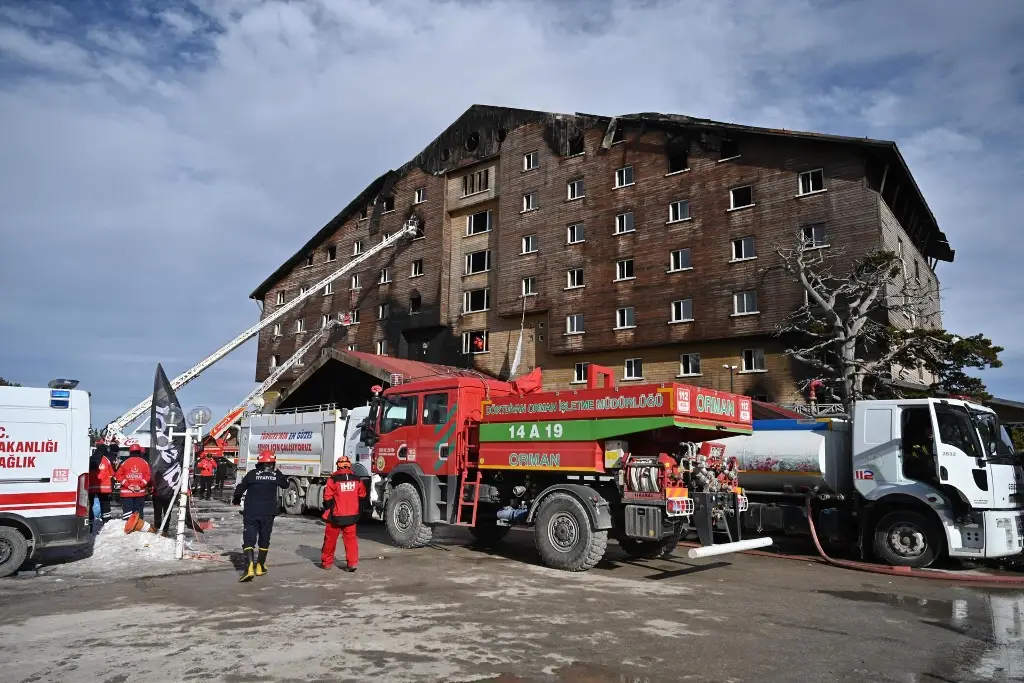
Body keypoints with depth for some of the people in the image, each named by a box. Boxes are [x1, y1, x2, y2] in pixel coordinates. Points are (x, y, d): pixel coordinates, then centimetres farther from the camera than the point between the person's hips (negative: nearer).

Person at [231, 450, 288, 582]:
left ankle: (249, 568, -19)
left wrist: (236, 500, 20)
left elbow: (239, 489, -1)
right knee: (264, 540, 17)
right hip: (268, 513, 1)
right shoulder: (276, 475, -1)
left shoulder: (252, 474, -4)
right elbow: (285, 484, 18)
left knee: (249, 539, -2)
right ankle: (260, 566, 26)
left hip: (250, 513, -1)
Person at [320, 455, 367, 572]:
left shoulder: (333, 479, -13)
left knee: (330, 539, 12)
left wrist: (327, 508, 8)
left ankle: (326, 562, 22)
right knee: (350, 538, 8)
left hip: (336, 515, -3)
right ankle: (352, 562, 0)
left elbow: (327, 497, -10)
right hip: (352, 515, 3)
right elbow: (362, 494, 11)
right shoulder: (356, 479, 0)